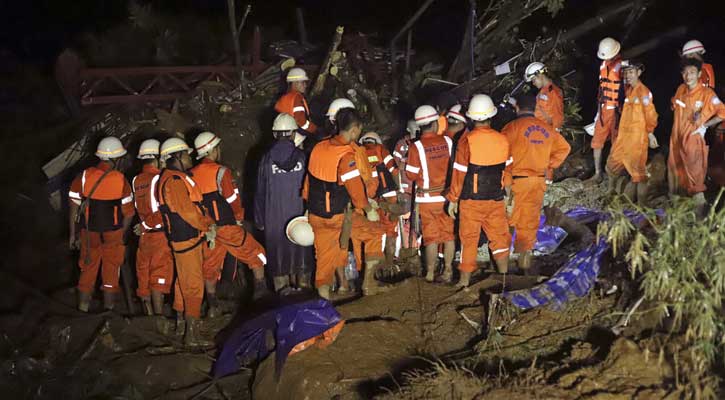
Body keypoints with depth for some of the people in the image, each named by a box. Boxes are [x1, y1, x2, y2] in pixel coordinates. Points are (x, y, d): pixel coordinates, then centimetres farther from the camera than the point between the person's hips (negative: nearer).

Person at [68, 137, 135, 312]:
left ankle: (83, 307, 21)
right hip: (113, 233, -2)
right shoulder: (121, 180, -11)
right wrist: (123, 232, 7)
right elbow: (128, 212, -8)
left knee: (88, 269, 15)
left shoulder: (84, 176, -6)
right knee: (111, 271, 11)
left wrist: (73, 234, 4)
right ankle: (109, 306, 16)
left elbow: (74, 207, -4)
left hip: (89, 232, 2)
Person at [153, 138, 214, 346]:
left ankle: (181, 321, 35)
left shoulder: (178, 178, 15)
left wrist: (208, 222, 4)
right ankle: (192, 335, -8)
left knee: (183, 281, 21)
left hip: (188, 237, 11)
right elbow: (187, 212, -21)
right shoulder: (174, 181, -19)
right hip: (186, 239, -11)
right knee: (194, 286, -9)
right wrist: (207, 226, -8)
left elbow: (195, 205, 17)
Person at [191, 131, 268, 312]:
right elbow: (233, 199, -13)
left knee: (210, 266, 14)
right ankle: (261, 291, 16)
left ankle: (212, 306, 19)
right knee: (256, 254, 11)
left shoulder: (192, 175, 5)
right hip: (227, 227, -6)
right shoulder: (221, 171, -13)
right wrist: (239, 218, 5)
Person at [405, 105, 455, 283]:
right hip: (447, 196, 2)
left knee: (431, 237, 7)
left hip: (427, 198, -2)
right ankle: (448, 270, 19)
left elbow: (411, 175, -8)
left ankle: (430, 273, 14)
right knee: (449, 234, 12)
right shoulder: (447, 141, -5)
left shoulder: (416, 147, -12)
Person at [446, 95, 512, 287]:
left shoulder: (467, 140, -14)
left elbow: (459, 173, -11)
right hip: (496, 199, 3)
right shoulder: (503, 140, -3)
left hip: (471, 200, -3)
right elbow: (508, 170, 6)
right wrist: (508, 196, 19)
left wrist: (453, 199, -3)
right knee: (499, 237, 13)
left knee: (469, 239, 6)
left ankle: (465, 281, 13)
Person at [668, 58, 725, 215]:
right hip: (676, 138, 7)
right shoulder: (681, 89, 3)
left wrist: (704, 126, -14)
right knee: (674, 172, 20)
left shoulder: (707, 93, -15)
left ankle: (700, 208, 1)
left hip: (693, 139, -6)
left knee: (695, 175, -6)